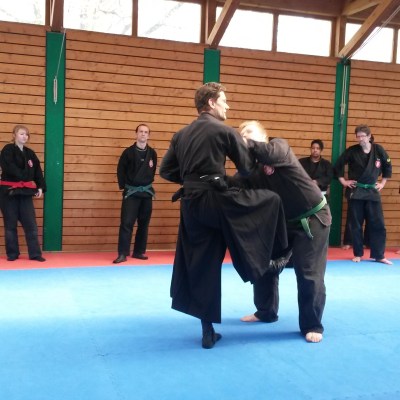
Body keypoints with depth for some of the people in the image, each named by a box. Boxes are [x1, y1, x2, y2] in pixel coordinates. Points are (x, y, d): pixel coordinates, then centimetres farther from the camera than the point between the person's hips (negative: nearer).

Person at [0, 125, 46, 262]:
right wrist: (25, 178, -14)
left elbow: (38, 171, 10)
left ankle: (35, 254, 7)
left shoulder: (30, 153, 11)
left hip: (25, 192, 4)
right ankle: (12, 254, 16)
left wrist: (40, 187, -1)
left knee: (31, 223, 2)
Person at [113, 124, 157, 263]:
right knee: (126, 223, -8)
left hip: (147, 192, 4)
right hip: (131, 192, -4)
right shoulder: (129, 152, -7)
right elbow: (120, 170, -2)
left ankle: (139, 252, 20)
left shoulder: (152, 153, 3)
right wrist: (123, 186, -4)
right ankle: (122, 254, -4)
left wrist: (148, 182, 10)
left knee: (144, 223, 9)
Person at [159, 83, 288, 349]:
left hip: (191, 205, 7)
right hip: (216, 200, -7)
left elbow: (167, 171, 17)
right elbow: (247, 168, 3)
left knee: (202, 267, 12)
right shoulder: (224, 130, -1)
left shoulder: (182, 134, 17)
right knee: (272, 200, 12)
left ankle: (208, 332, 19)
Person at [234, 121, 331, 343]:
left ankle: (312, 326, 10)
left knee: (309, 274, -6)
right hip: (283, 222, 7)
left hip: (312, 218, -7)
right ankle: (266, 312, 33)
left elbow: (269, 154, -37)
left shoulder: (280, 145, -13)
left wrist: (247, 143, -29)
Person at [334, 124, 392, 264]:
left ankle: (379, 255, 12)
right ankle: (358, 254, 18)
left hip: (372, 192, 1)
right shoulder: (352, 151, -6)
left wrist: (382, 183, 7)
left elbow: (388, 167, 11)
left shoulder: (379, 150, -3)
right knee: (356, 225, 5)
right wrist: (343, 181, 0)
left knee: (378, 224, 2)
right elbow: (338, 165, 3)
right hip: (355, 192, -1)